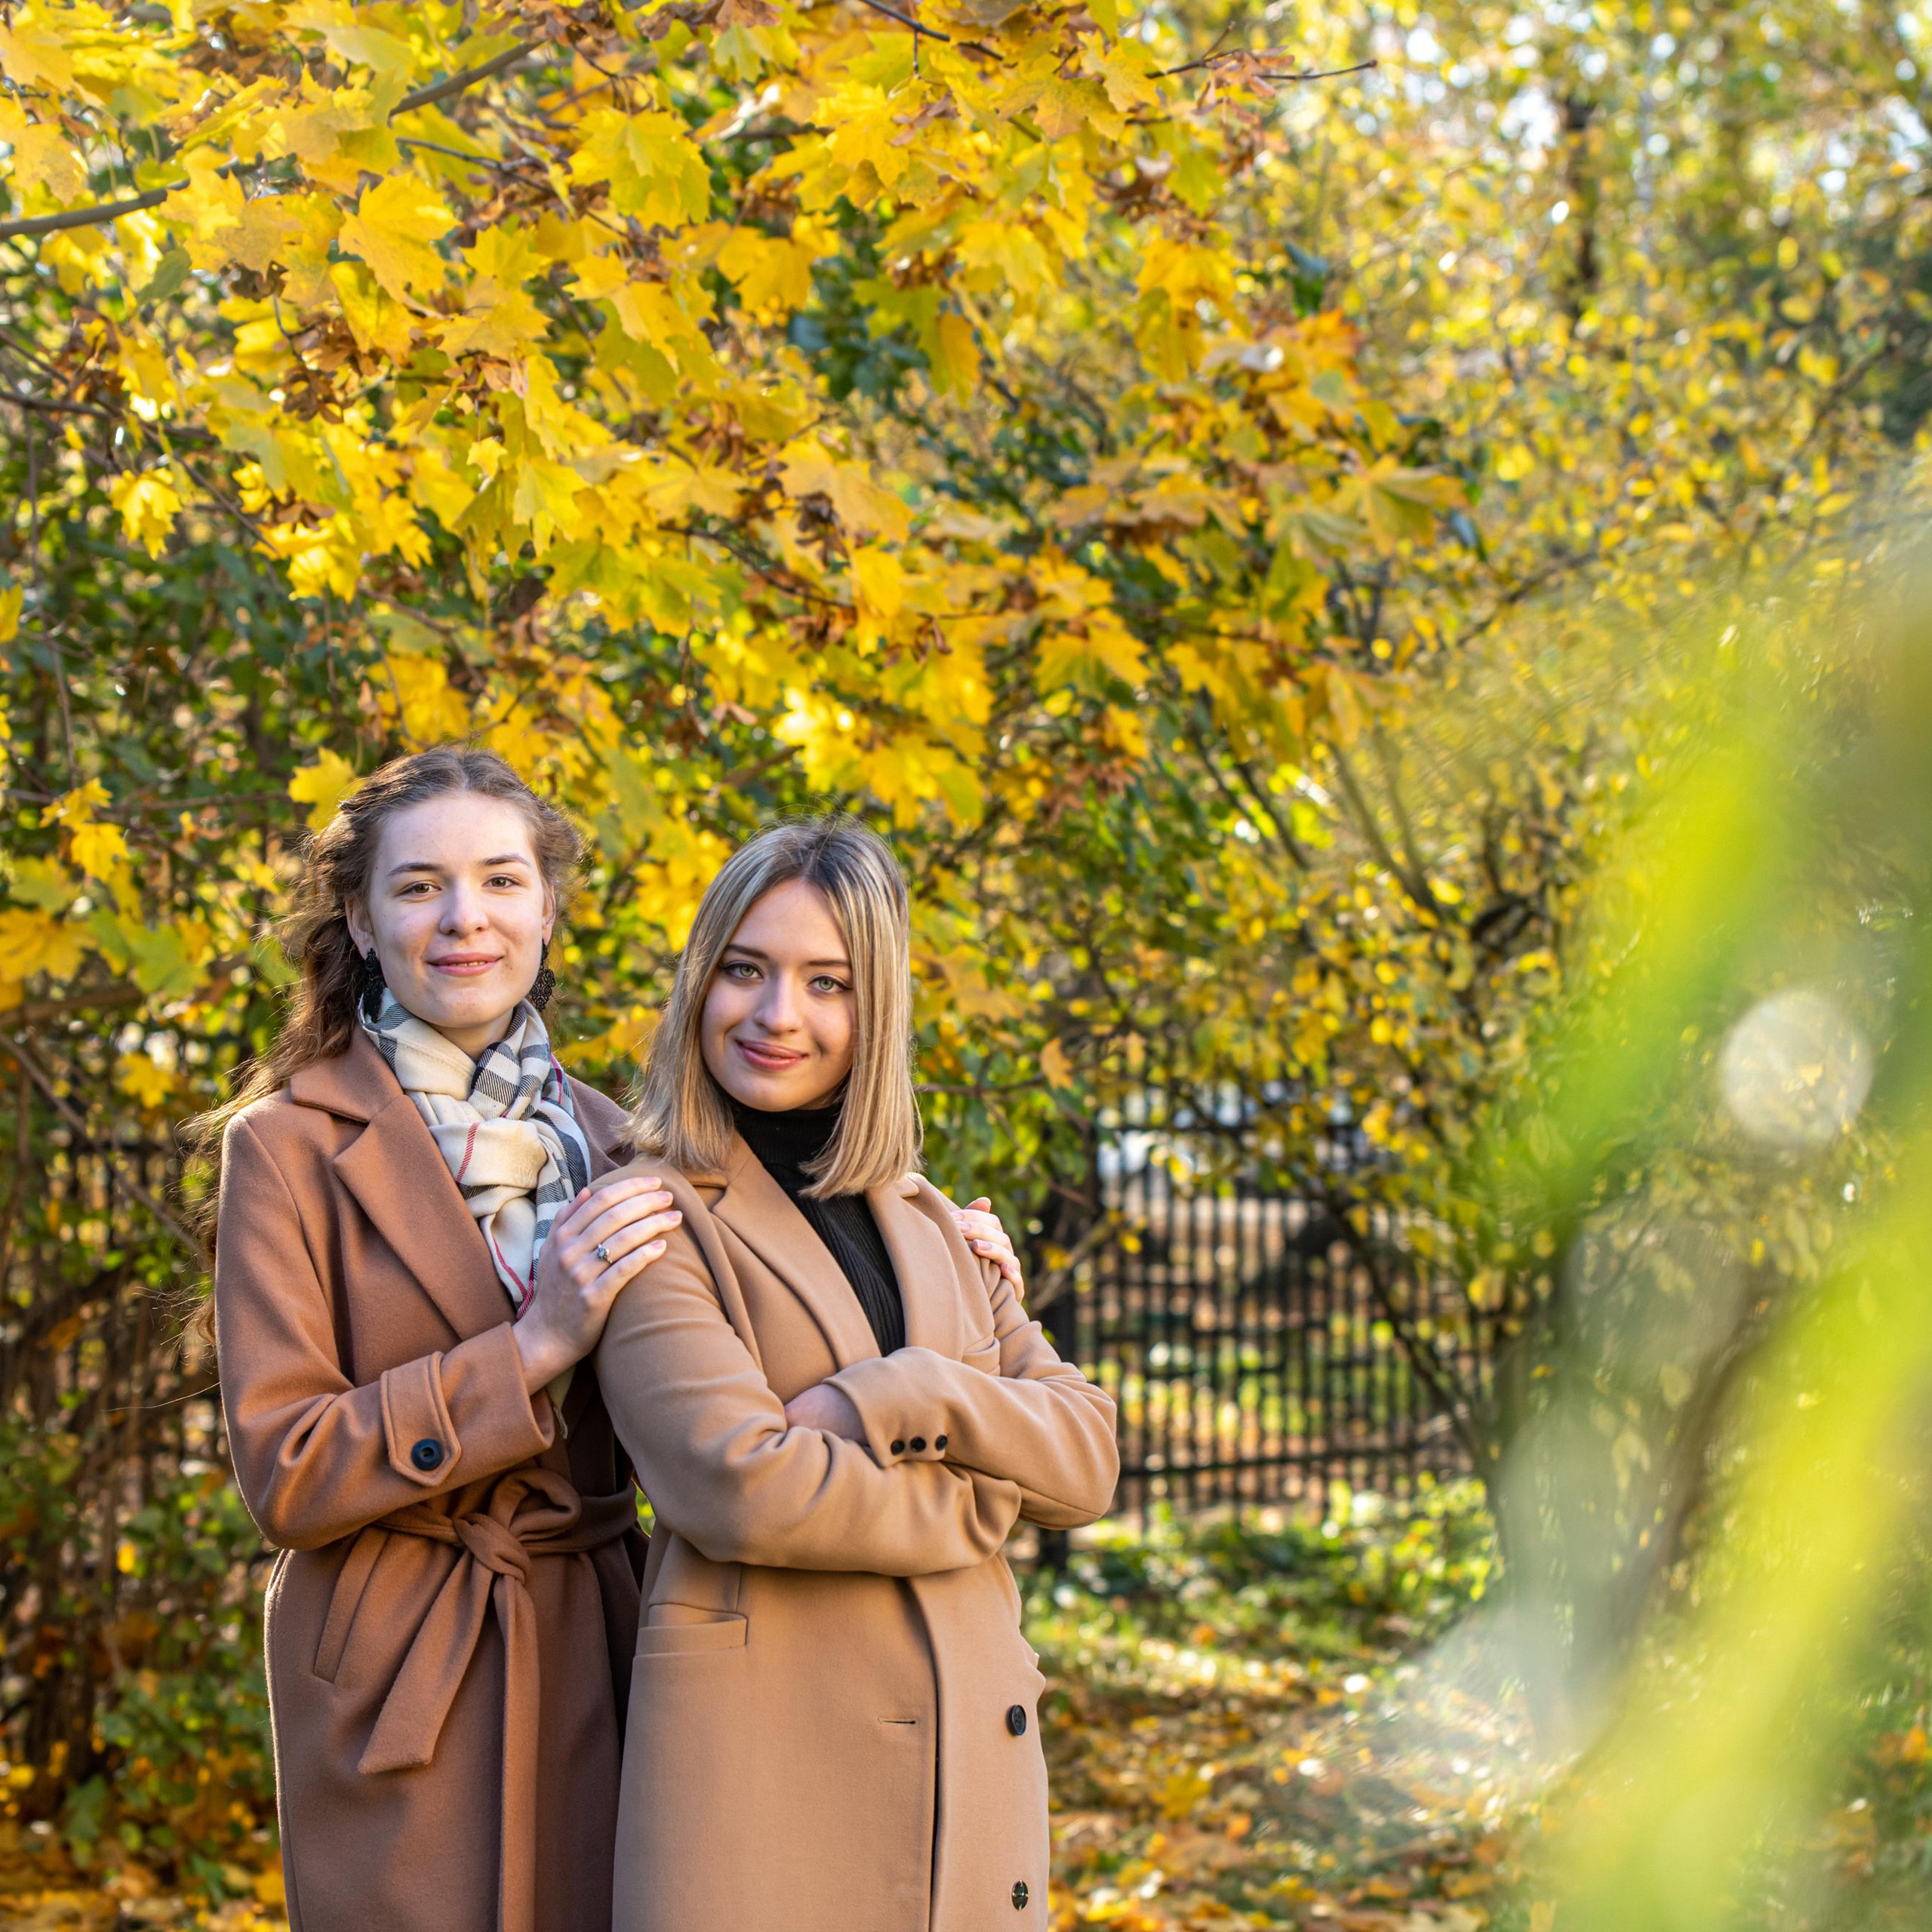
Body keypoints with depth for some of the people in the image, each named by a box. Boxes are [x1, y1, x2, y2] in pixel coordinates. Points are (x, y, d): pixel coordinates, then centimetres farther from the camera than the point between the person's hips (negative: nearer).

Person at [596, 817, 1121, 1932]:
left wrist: (889, 1400, -11)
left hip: (970, 1755, 5)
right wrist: (977, 1500, -4)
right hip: (764, 1749, -5)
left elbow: (1087, 1460, 5)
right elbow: (741, 1484, -16)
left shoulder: (929, 1224, 16)